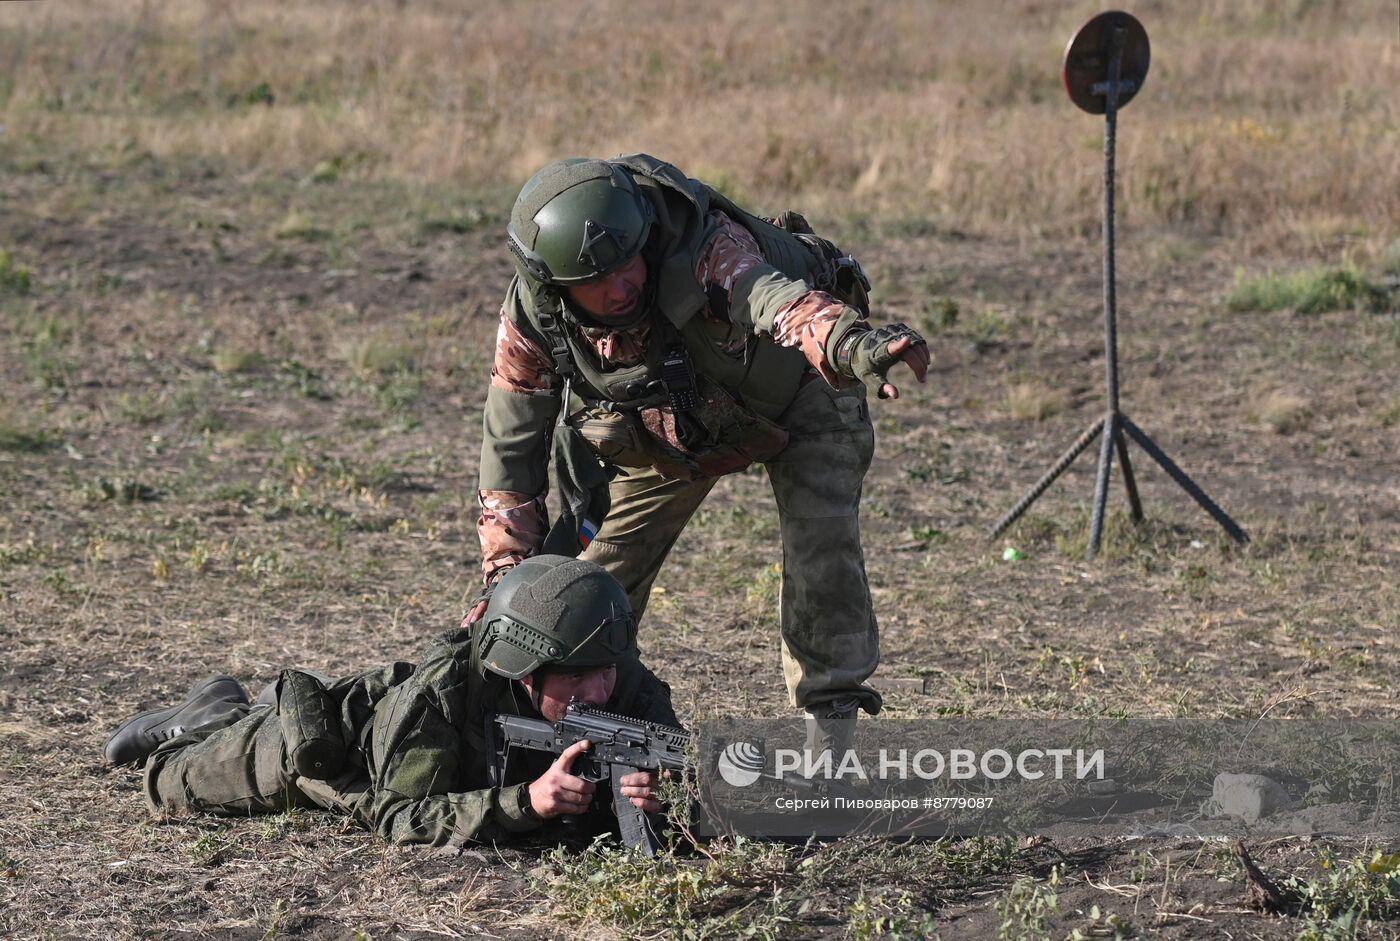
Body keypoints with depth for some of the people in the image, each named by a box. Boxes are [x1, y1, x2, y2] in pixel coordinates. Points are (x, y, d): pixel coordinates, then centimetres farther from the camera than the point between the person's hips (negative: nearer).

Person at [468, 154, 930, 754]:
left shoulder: (705, 247, -42)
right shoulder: (530, 320, -27)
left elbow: (775, 299, -63)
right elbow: (510, 448, -15)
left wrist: (854, 346, -84)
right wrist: (506, 574, -20)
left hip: (796, 394, -4)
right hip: (662, 426, 4)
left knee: (821, 543, -22)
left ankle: (830, 738, -12)